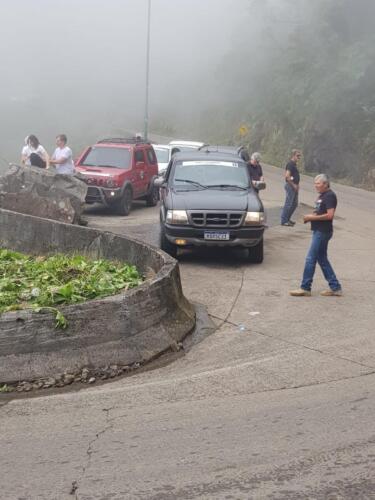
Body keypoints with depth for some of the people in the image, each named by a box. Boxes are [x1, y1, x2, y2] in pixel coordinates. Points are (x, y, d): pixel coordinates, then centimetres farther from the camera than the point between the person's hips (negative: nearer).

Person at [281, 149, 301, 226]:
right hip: (290, 186, -10)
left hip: (294, 187, 10)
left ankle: (287, 219, 23)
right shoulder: (290, 164, -15)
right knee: (288, 204, -6)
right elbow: (287, 176, -24)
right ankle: (284, 221, 0)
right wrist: (293, 185, -18)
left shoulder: (294, 164, 16)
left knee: (294, 204, 14)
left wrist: (297, 185, 14)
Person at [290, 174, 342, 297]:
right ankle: (335, 287, 18)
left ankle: (305, 288, -1)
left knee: (310, 259, -7)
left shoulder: (330, 196, -14)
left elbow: (329, 215, -22)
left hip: (322, 232, -10)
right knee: (322, 259, 13)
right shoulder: (321, 196, 16)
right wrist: (311, 216, 5)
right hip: (318, 231, 10)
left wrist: (313, 217, -16)